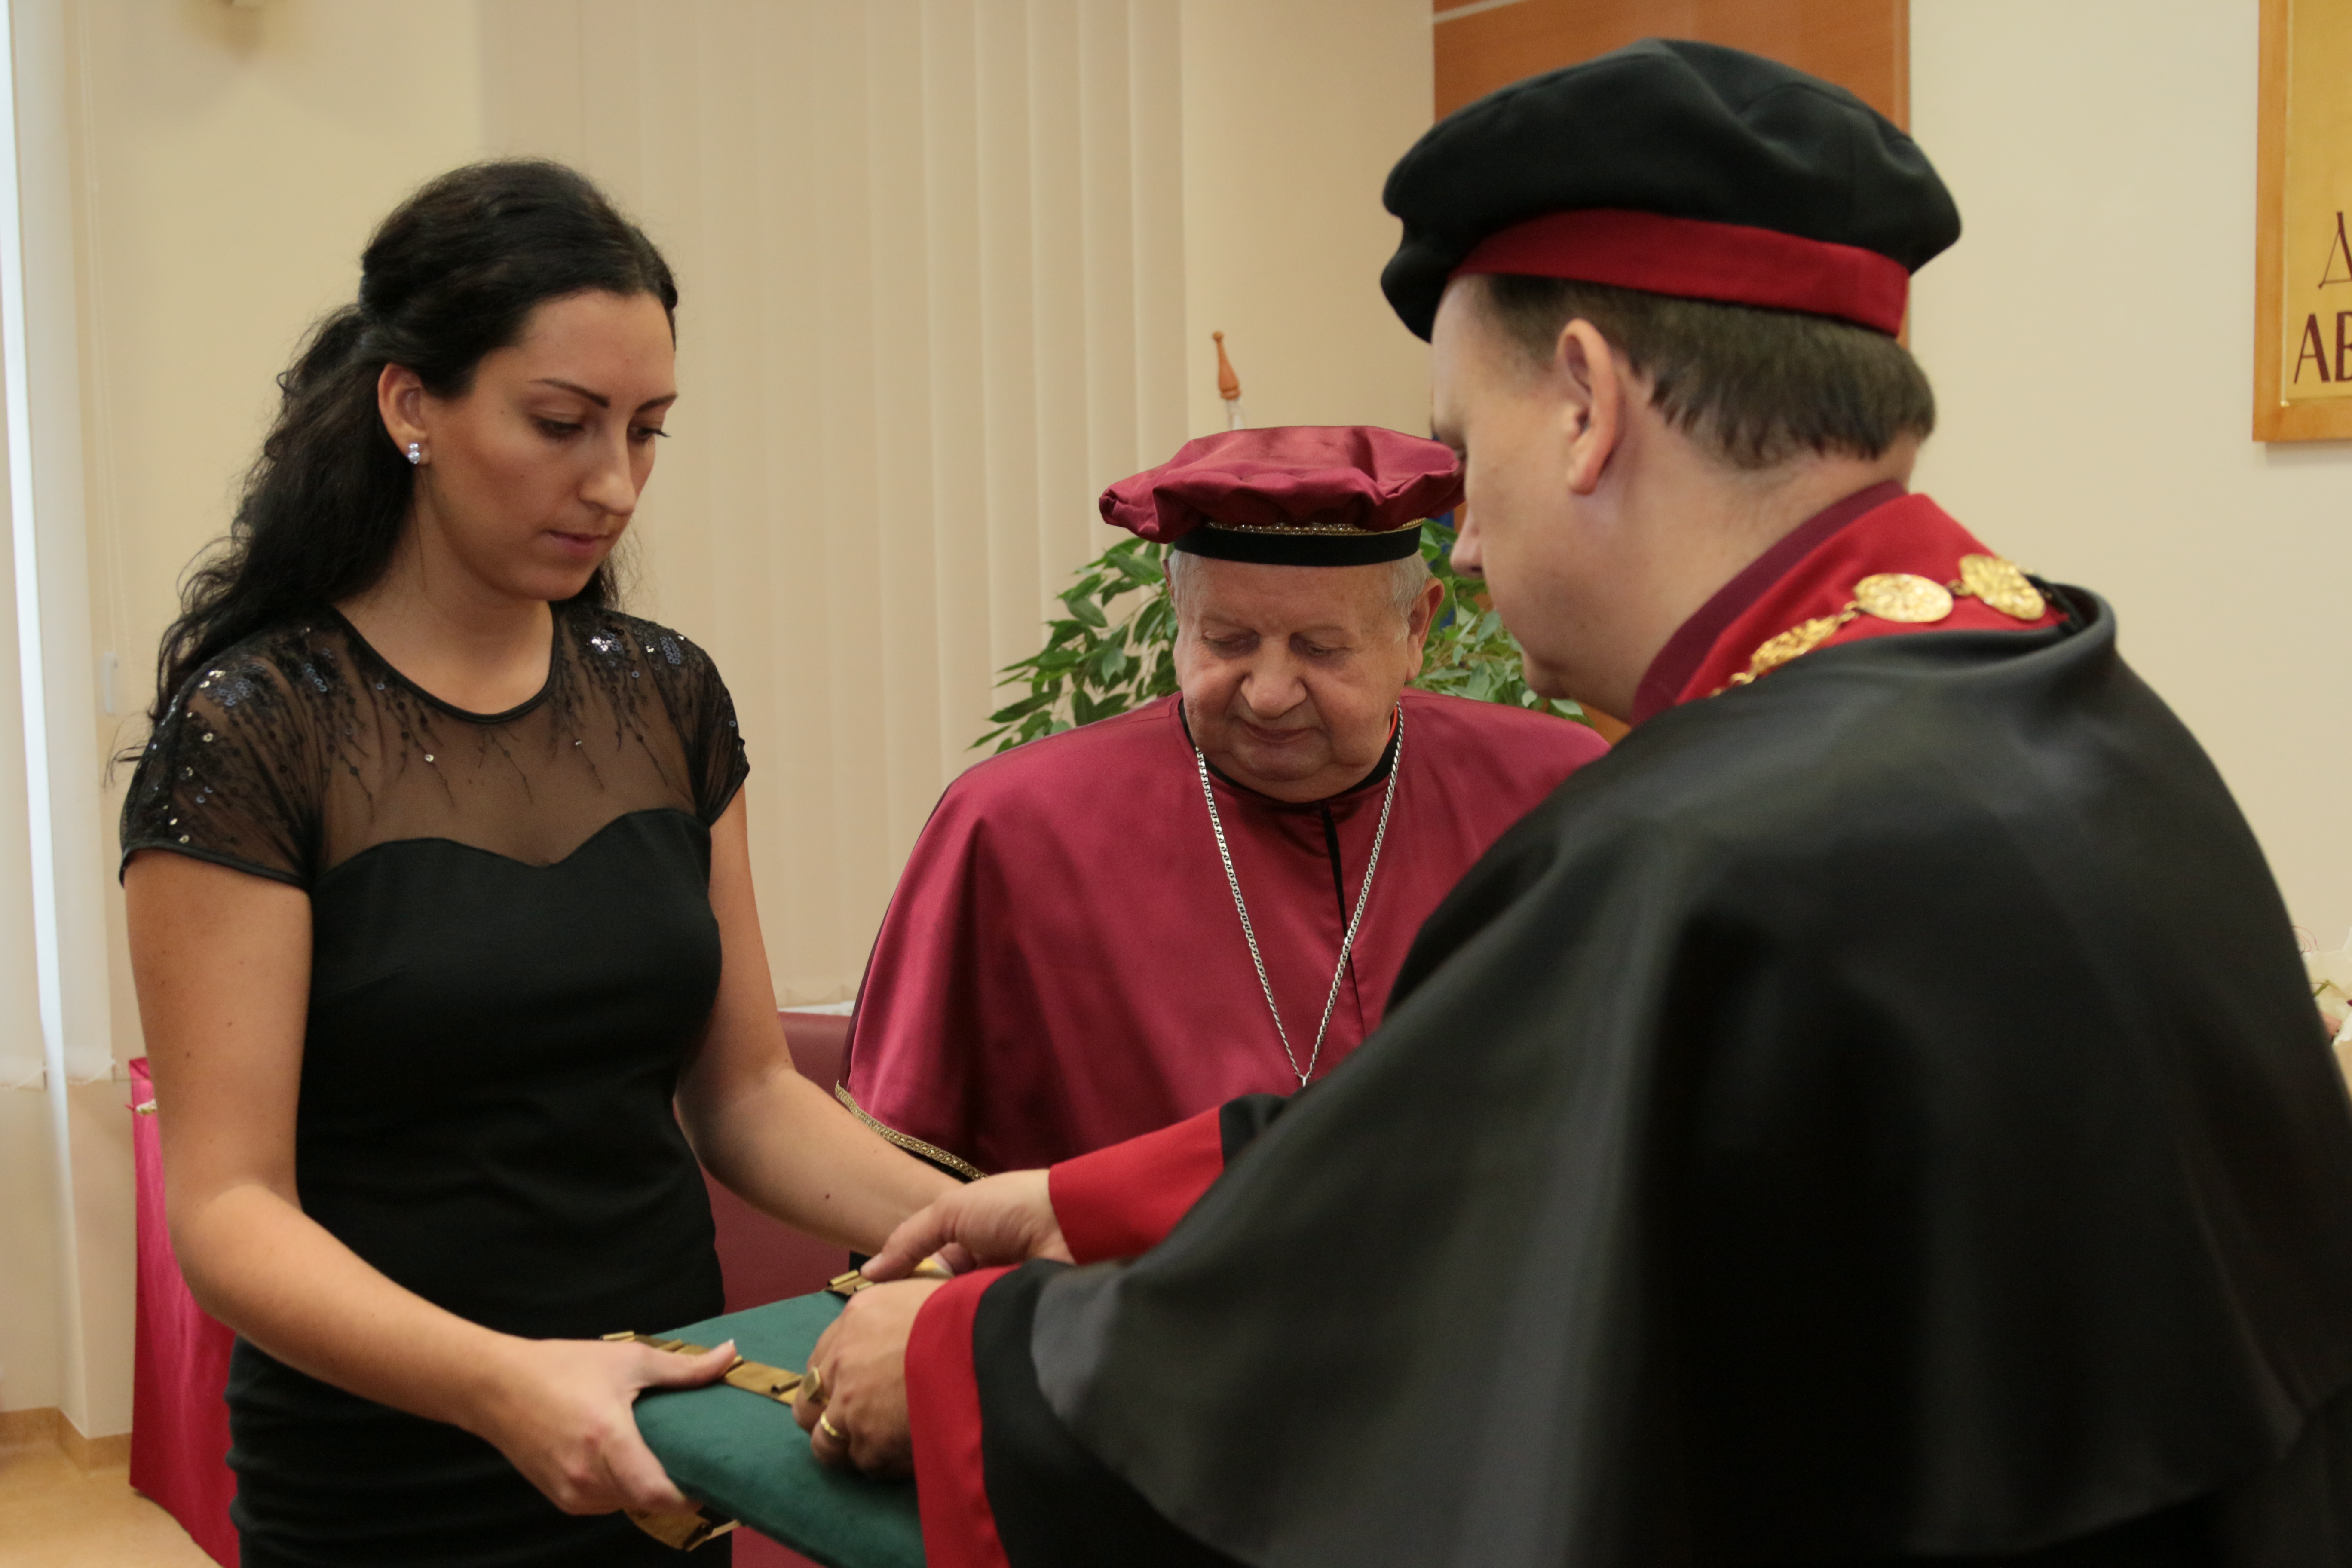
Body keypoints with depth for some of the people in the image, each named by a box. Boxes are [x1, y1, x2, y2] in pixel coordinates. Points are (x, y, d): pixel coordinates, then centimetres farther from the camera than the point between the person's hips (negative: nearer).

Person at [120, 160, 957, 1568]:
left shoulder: (665, 697, 2)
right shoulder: (251, 731, -13)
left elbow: (744, 1092, 5)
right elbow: (229, 1210, -17)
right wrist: (498, 1382, -32)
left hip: (658, 1455, 5)